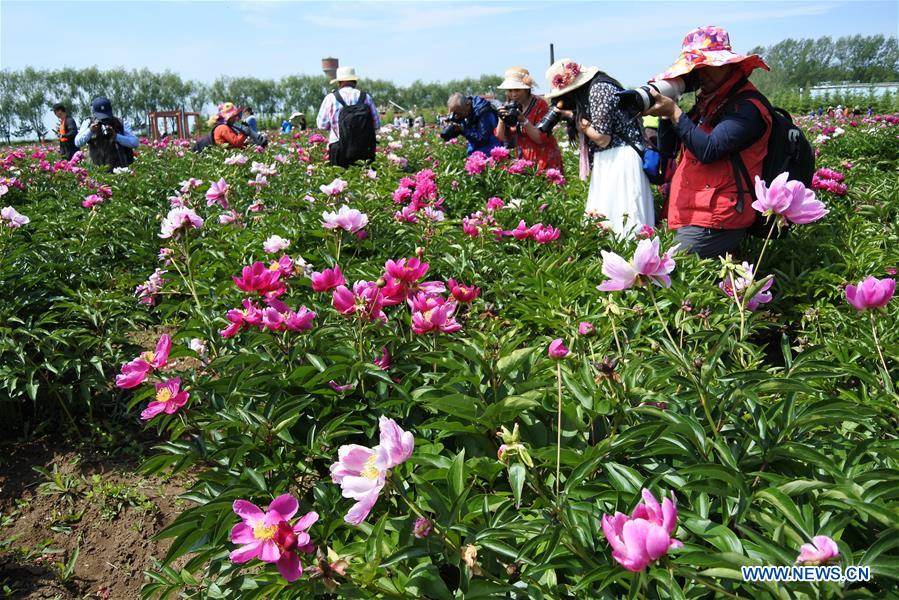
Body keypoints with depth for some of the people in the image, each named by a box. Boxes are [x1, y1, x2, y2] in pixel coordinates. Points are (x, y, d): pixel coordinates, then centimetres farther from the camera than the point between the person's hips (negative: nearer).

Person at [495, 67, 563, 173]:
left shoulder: (539, 104, -10)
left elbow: (542, 139, -16)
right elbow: (501, 137, 1)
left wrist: (523, 120, -25)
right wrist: (502, 120, -17)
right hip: (523, 159, 5)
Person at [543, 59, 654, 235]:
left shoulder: (599, 89, -15)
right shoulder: (588, 90, 12)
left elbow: (602, 138, -16)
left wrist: (573, 116, -9)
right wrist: (572, 115, 1)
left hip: (620, 159, -9)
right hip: (607, 160, 9)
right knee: (600, 215, 6)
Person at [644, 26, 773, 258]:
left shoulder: (746, 108, -9)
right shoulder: (707, 102, 17)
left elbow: (708, 151, -20)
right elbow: (667, 149, 16)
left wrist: (674, 112, -18)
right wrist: (665, 111, 1)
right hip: (689, 216, 9)